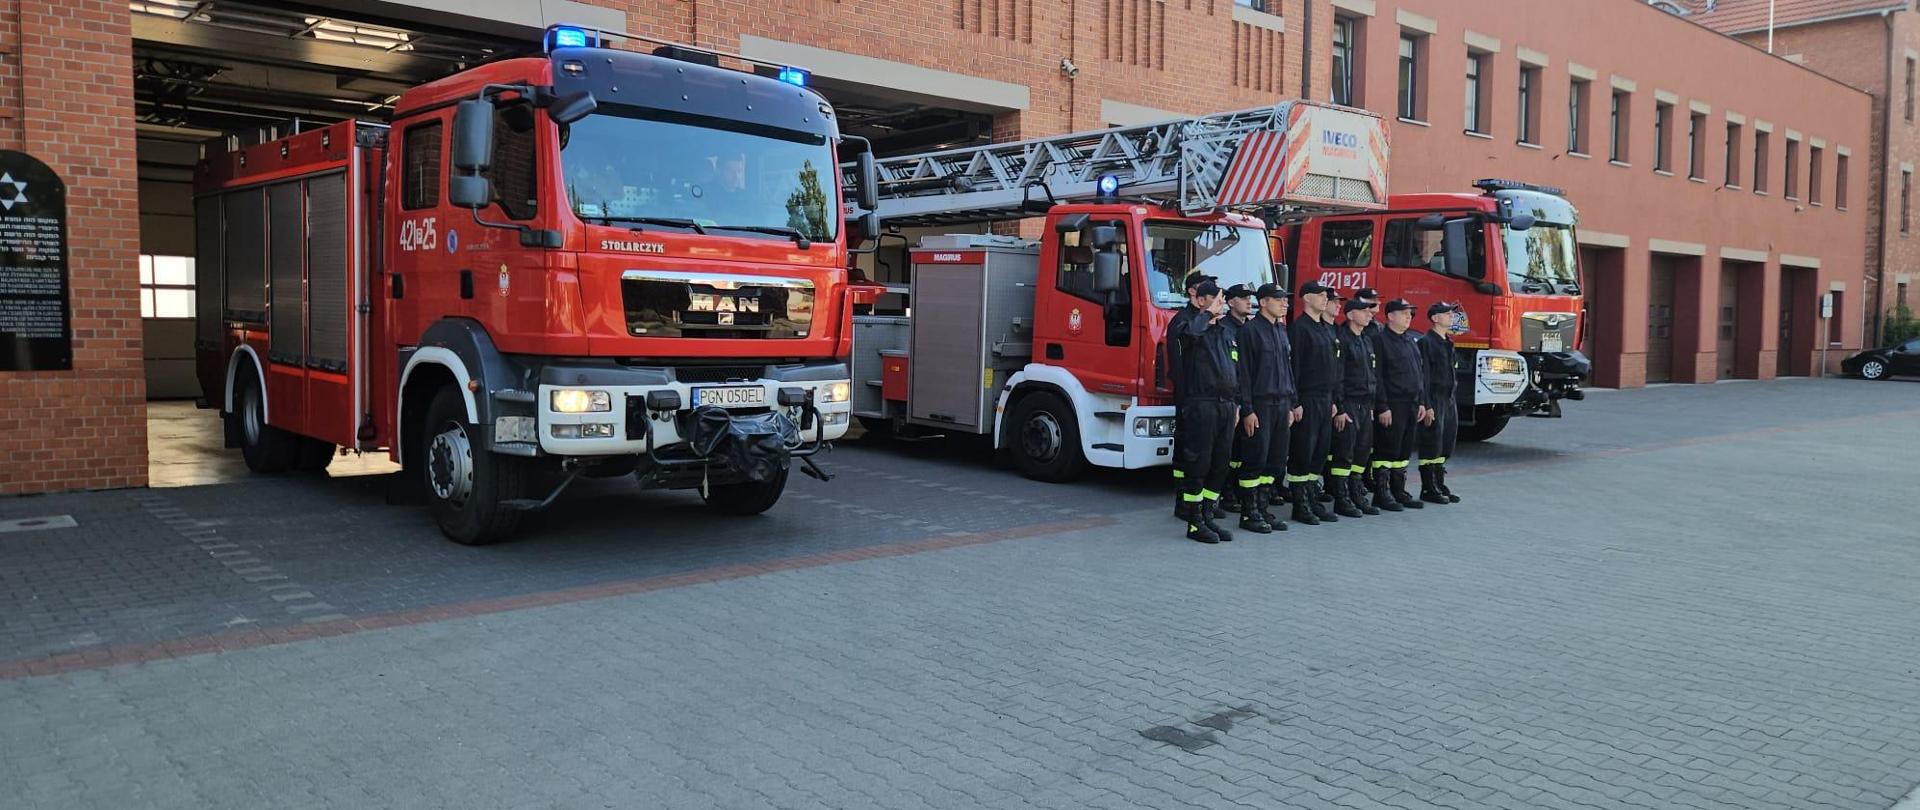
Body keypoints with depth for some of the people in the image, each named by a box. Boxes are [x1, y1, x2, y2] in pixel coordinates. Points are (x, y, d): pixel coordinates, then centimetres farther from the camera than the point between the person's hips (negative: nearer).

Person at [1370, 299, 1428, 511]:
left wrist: (1422, 402, 13)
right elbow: (1377, 377, -14)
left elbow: (1421, 373, 20)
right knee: (1387, 450, -4)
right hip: (1392, 406, -8)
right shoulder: (1380, 340, -9)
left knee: (1404, 451, 12)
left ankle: (1398, 491, 19)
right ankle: (1381, 494, 2)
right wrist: (1382, 407, -18)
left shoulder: (1412, 340, 16)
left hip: (1412, 405, 8)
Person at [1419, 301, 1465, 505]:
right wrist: (1427, 406, -20)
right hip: (1434, 400, -9)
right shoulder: (1426, 342, -11)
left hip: (1448, 399, 9)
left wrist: (1451, 400, 18)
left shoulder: (1448, 343, 16)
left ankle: (1439, 486, 20)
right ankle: (1428, 490, 1)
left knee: (1446, 444, 11)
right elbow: (1423, 377, -16)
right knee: (1431, 444, -5)